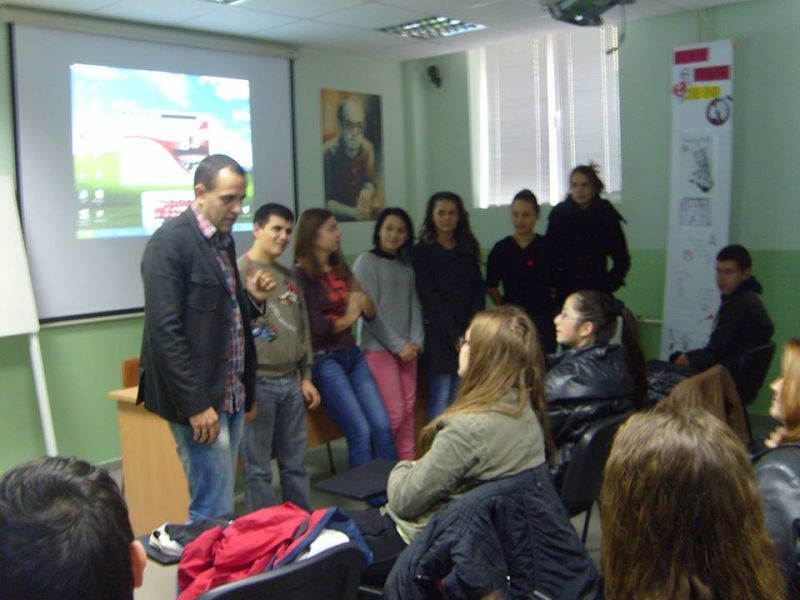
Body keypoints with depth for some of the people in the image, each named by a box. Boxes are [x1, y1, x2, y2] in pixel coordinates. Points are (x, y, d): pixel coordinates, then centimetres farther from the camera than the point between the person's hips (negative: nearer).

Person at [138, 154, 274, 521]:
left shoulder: (223, 239, 13)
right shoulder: (170, 242, -13)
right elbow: (165, 331, -18)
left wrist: (250, 296, 0)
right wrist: (196, 404, -19)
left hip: (231, 395, 8)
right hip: (200, 398, -8)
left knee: (218, 504, 15)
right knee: (214, 512, -3)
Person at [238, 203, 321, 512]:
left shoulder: (288, 277, 15)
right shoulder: (239, 272, -8)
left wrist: (306, 377, 16)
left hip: (291, 381, 7)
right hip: (258, 383, -7)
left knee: (295, 463, 15)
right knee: (258, 468, 3)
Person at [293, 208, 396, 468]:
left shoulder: (341, 270, 14)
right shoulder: (301, 275, -7)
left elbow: (370, 314, 12)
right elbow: (314, 325, -14)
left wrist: (363, 298, -9)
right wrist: (346, 320, 2)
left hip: (352, 354, 6)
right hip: (324, 359, -6)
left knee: (383, 427, -1)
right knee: (361, 432, -10)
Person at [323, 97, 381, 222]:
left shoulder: (367, 148, -5)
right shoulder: (328, 152, -20)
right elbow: (326, 201, -17)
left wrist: (368, 191, -13)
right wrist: (353, 212, -28)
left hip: (361, 207, 5)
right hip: (338, 214, -5)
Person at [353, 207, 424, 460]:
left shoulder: (406, 266, 13)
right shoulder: (367, 261, -4)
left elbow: (414, 306, 11)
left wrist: (416, 340, -4)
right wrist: (398, 345, -11)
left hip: (407, 347, 6)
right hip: (379, 347, -6)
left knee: (408, 410, 6)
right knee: (394, 413, -8)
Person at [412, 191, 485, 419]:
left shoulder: (468, 249, 13)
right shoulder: (422, 251, 1)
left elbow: (478, 290, 8)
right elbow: (428, 296, -6)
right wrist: (454, 335, -12)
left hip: (468, 333, 4)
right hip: (439, 334, -4)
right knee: (441, 396, -4)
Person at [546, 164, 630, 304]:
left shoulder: (606, 215, 3)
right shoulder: (559, 213, 2)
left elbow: (622, 259, 9)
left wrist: (609, 284, 0)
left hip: (597, 292, 0)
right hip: (564, 292, 0)